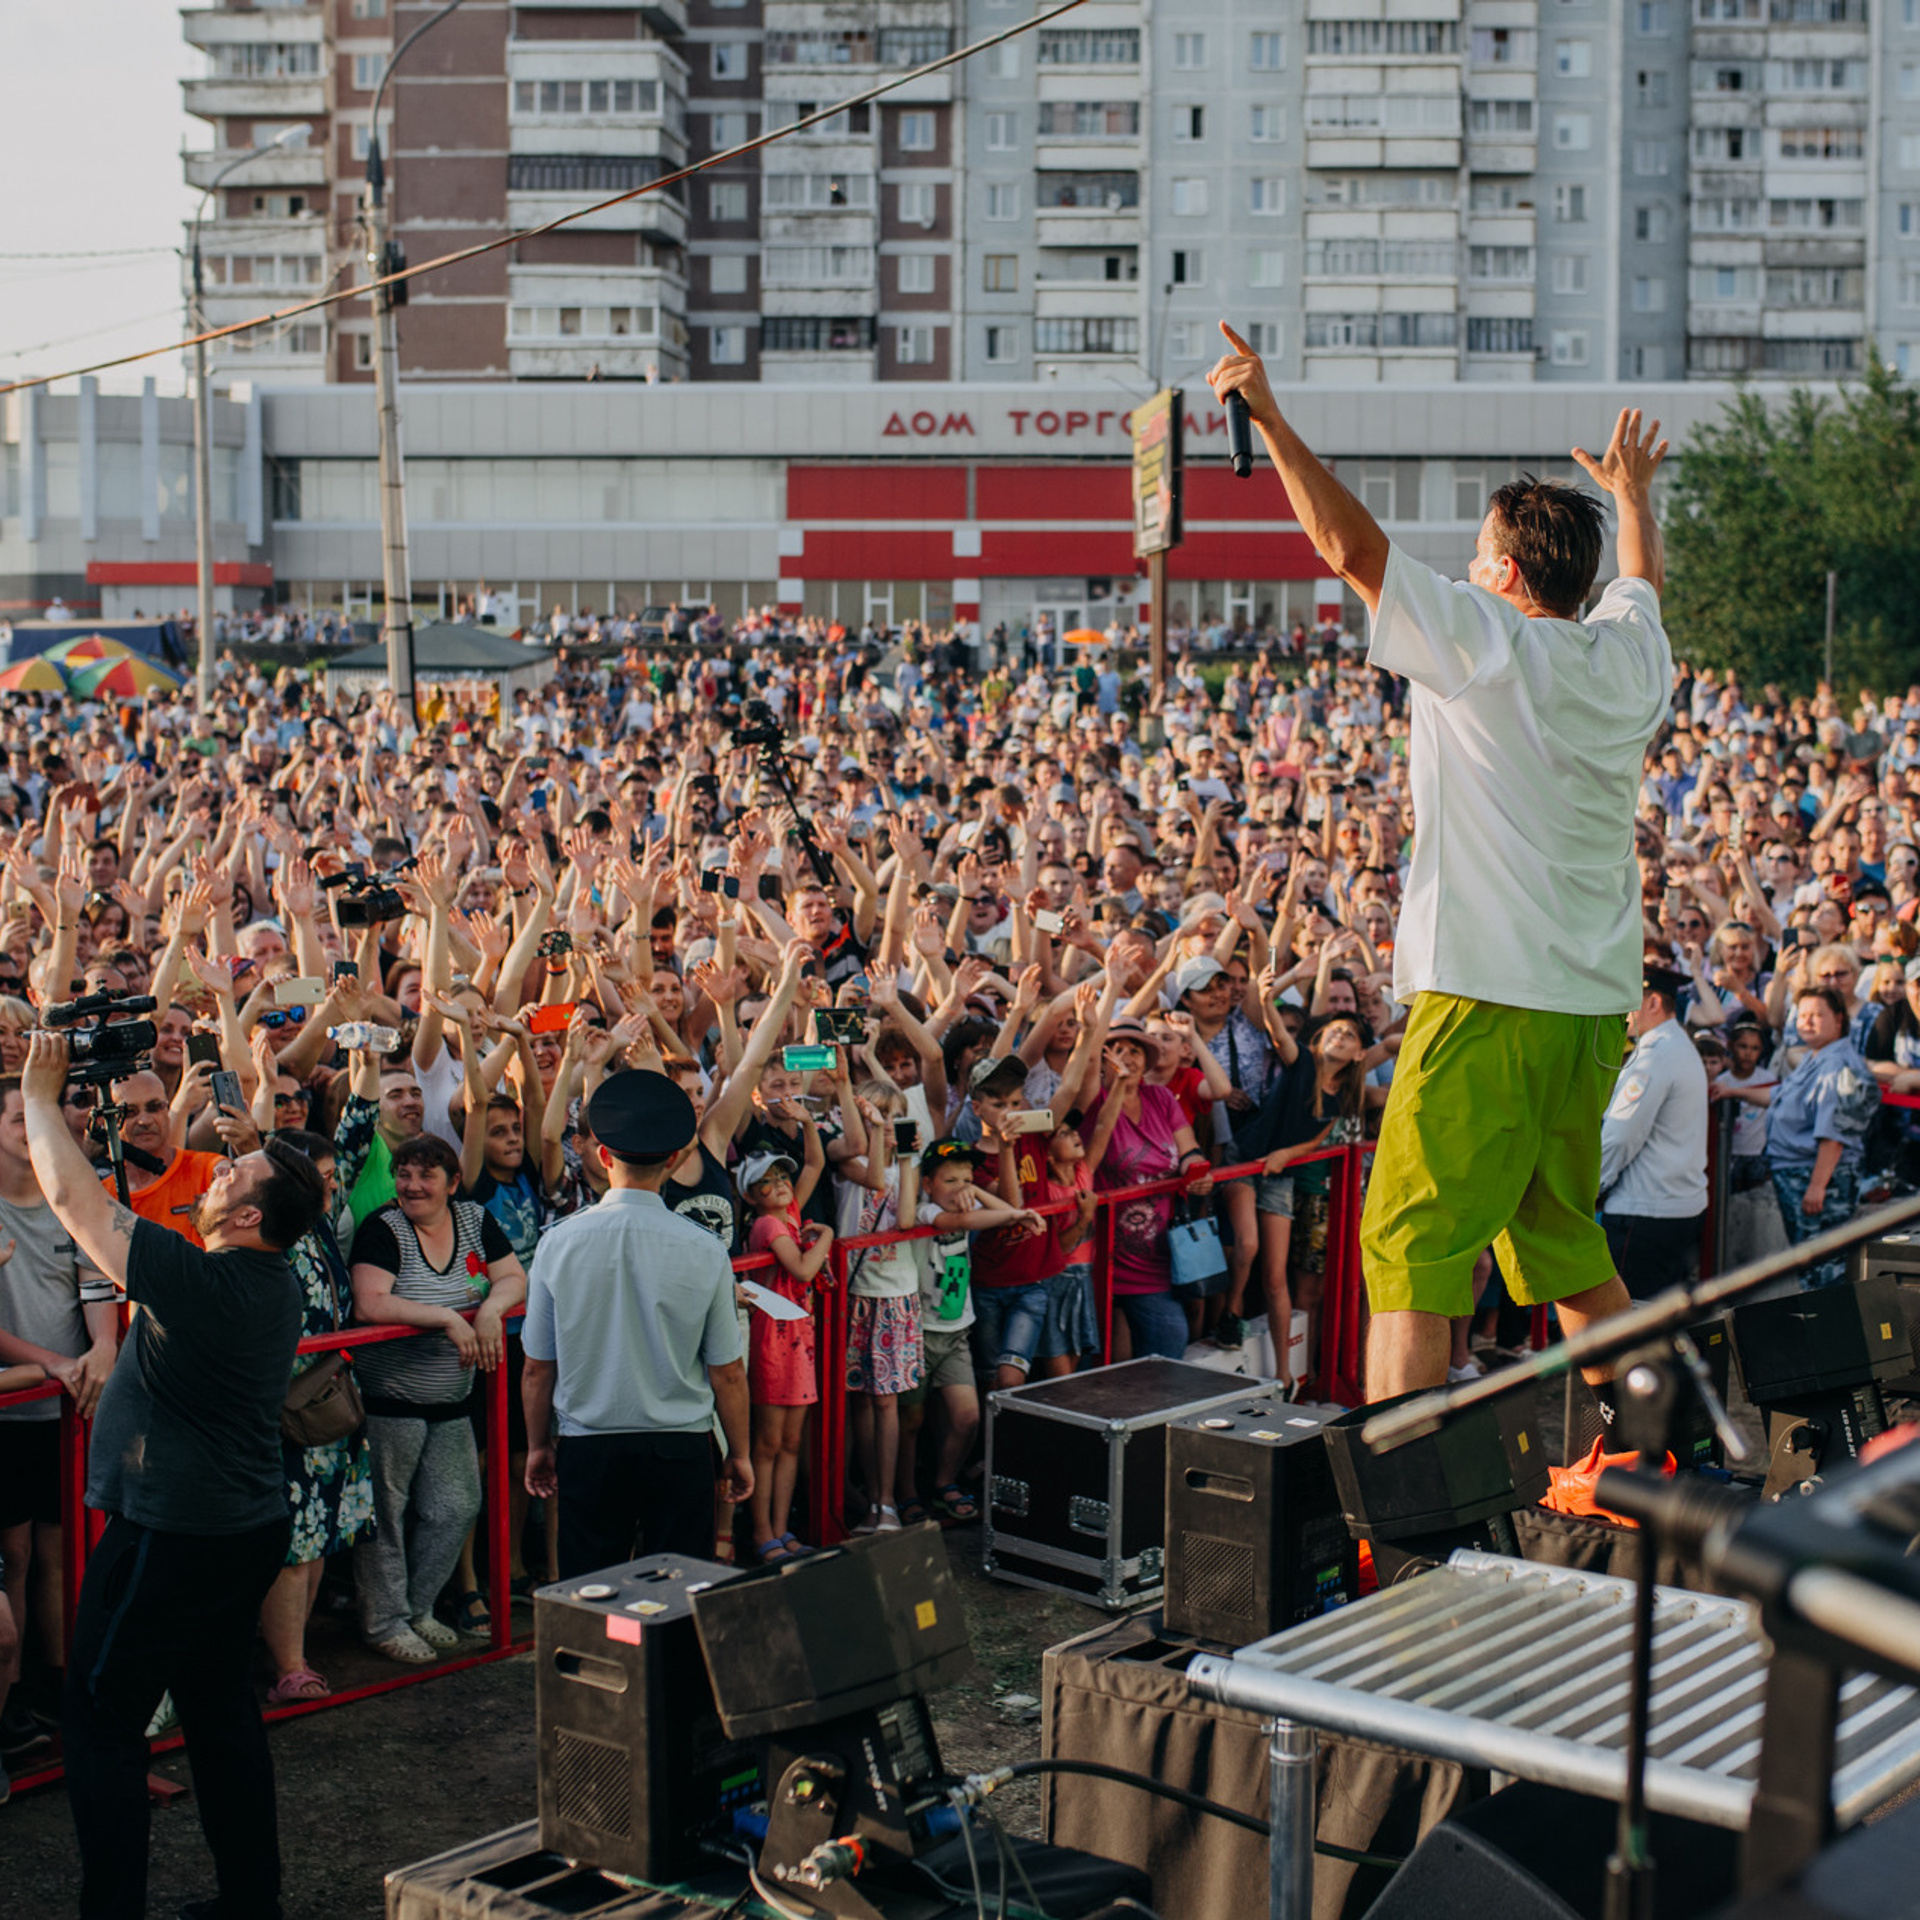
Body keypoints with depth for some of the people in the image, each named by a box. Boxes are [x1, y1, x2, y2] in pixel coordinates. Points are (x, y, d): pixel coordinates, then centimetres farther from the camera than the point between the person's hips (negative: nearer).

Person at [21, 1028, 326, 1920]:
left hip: (171, 1536, -9)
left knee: (99, 1720, 2)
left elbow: (74, 1198, -17)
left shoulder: (201, 1282, -23)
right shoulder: (274, 1284, 2)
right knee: (221, 1710, 18)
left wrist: (39, 1092, -4)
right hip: (248, 1523, 9)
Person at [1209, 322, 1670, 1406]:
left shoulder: (1485, 644, -9)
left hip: (1487, 1002, -7)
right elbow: (1643, 583, 34)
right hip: (1596, 1006, 8)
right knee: (1563, 1239, 21)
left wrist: (1271, 415, -8)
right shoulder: (1628, 658, 10)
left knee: (1412, 1248, -6)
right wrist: (1632, 495, 52)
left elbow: (1352, 545, -12)